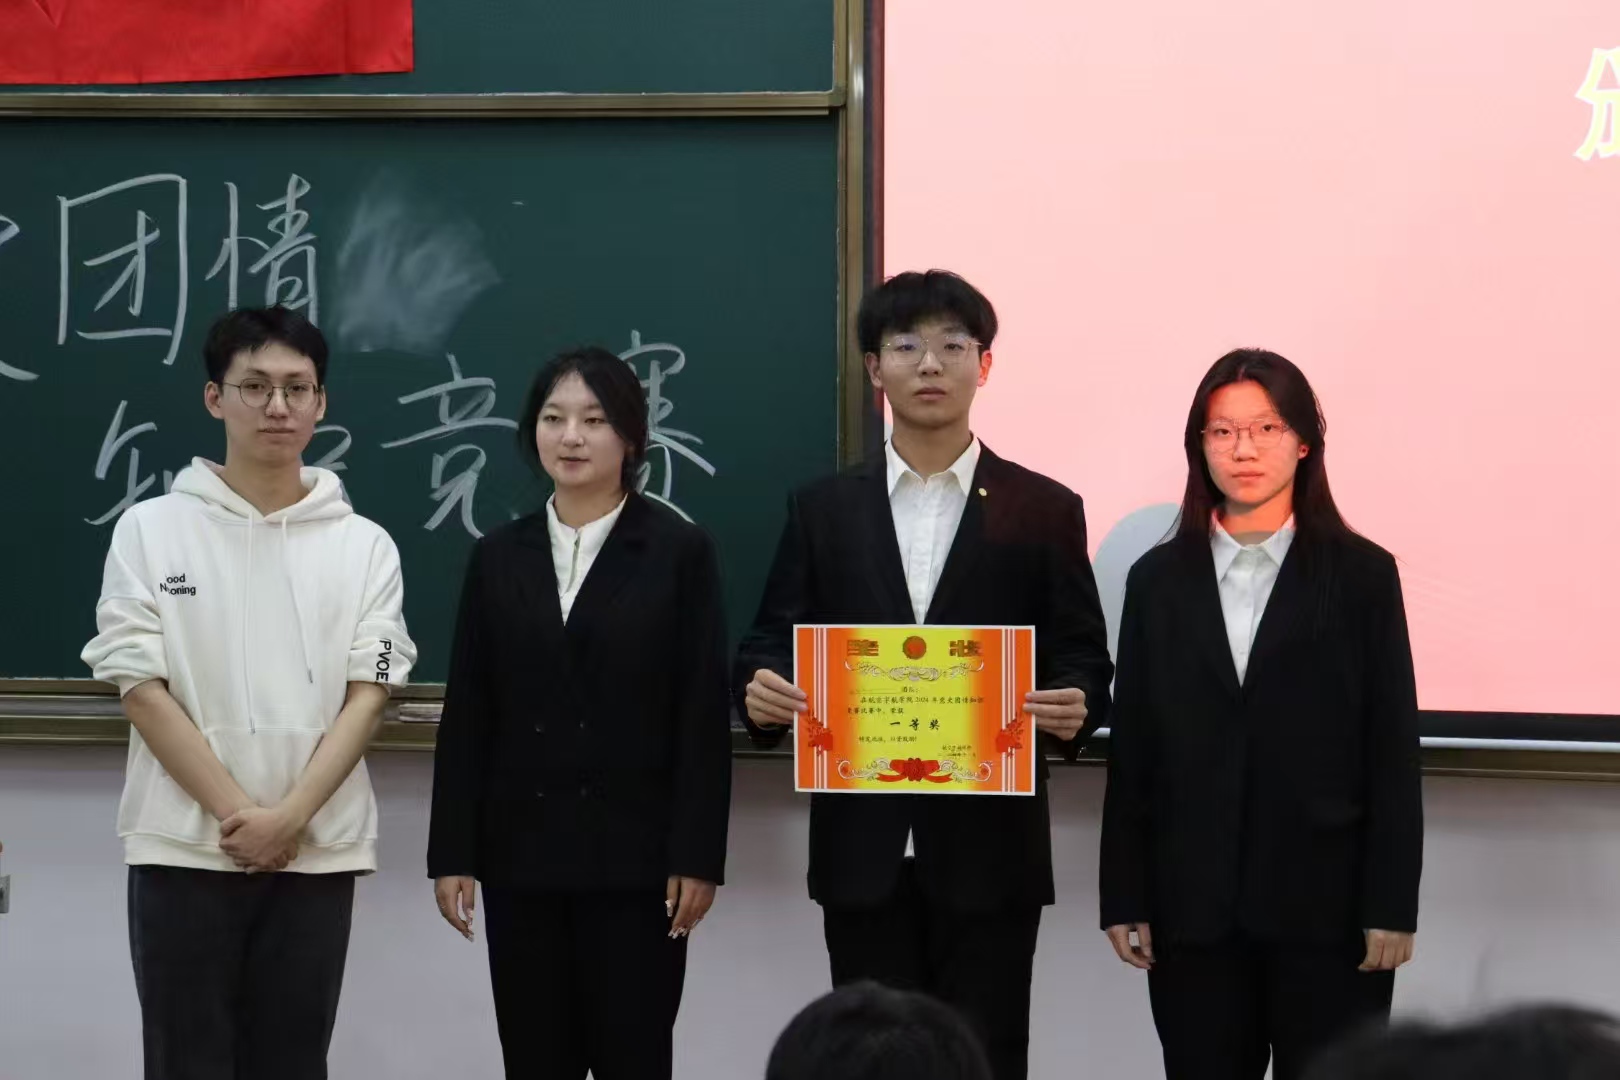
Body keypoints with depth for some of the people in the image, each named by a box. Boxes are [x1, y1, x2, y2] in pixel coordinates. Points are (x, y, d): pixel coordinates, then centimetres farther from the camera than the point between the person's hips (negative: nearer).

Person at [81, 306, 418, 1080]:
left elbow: (367, 695, -1)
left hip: (316, 852, 2)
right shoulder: (151, 530, 1)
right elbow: (141, 688, -5)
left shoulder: (364, 545, 5)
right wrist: (238, 813, -12)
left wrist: (289, 816, -14)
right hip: (183, 848, -1)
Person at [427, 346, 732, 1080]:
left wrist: (697, 856, -10)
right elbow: (466, 717, 7)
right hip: (523, 856, 3)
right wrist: (452, 852, 2)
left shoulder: (679, 552, -1)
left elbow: (704, 717, -5)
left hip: (634, 858, -3)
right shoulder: (498, 557, 8)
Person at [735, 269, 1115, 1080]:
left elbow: (1084, 662, 3)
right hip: (863, 847, 2)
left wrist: (1075, 707, -20)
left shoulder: (1043, 511, 4)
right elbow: (771, 645, 7)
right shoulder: (822, 509, 9)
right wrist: (761, 692, -16)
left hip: (990, 846, -1)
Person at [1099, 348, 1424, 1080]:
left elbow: (1393, 750, -1)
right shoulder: (1159, 579, 9)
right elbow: (1131, 752, 7)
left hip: (1325, 904, -2)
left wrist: (1392, 905, -7)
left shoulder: (1361, 574, 2)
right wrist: (1124, 899, 2)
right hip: (1192, 906, 2)